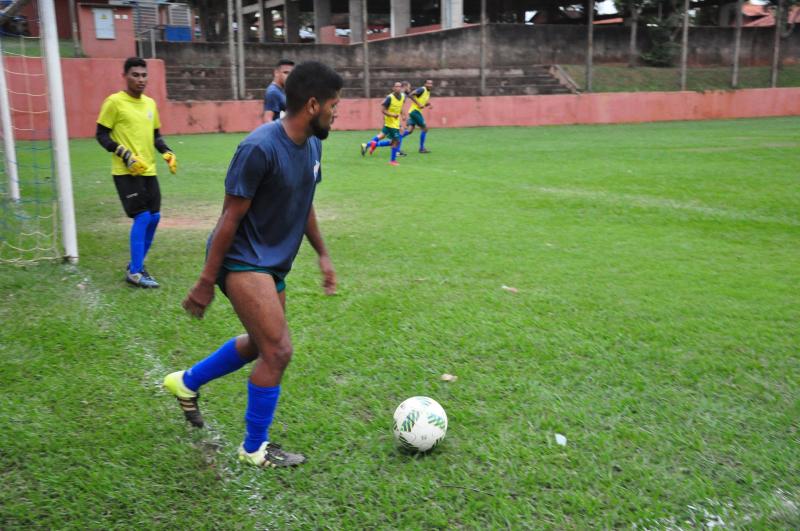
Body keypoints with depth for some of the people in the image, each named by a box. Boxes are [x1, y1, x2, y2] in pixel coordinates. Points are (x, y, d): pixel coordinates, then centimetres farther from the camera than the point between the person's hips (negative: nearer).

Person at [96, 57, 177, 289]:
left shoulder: (150, 103, 11)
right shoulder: (114, 102, -7)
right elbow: (101, 134, -7)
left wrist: (167, 152, 2)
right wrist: (125, 155, -18)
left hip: (149, 171, 7)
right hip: (126, 172, -7)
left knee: (154, 217, 8)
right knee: (142, 217, -11)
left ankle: (136, 264, 25)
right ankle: (135, 272, -1)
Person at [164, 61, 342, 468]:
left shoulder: (311, 144, 3)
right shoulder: (260, 148, -23)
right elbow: (231, 216, -20)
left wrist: (322, 254, 17)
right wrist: (206, 281, -15)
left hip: (273, 263, 9)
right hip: (243, 261, -9)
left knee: (260, 344, 20)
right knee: (278, 351, -10)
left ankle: (186, 382, 43)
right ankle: (254, 450, 11)